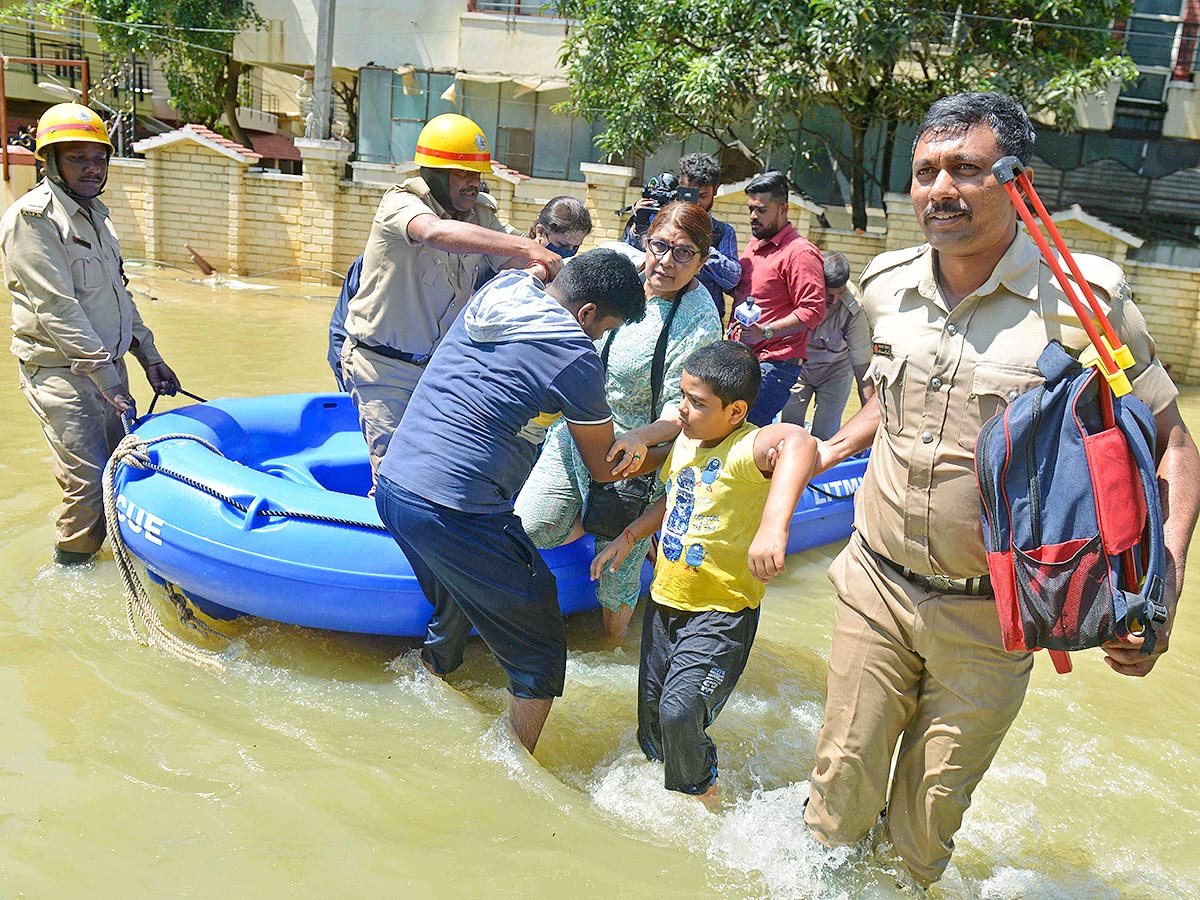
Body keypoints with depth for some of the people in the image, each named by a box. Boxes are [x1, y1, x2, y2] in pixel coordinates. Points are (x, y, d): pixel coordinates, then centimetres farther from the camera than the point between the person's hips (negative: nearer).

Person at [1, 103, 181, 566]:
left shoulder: (96, 214, 16)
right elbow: (56, 309, -19)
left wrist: (149, 356, 15)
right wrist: (106, 379, -22)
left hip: (109, 367, 8)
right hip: (62, 375, -8)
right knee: (90, 484, -9)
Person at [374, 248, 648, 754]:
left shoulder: (499, 290, 9)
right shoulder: (575, 358, -11)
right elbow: (604, 469, 3)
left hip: (392, 486, 9)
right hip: (456, 513, -9)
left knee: (453, 610, 31)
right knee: (540, 655, 6)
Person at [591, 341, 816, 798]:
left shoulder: (746, 449, -24)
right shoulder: (685, 441, 3)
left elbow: (798, 443, -48)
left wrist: (772, 527, -61)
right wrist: (627, 538, 17)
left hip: (722, 612, -8)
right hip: (666, 601, 8)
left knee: (680, 712, -15)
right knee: (652, 711, 17)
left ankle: (698, 789, 15)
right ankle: (661, 774, 47)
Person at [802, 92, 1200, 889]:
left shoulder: (1084, 299, -15)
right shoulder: (887, 286, -1)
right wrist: (826, 451, 11)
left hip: (990, 618, -3)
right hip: (876, 585, 3)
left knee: (931, 810, 16)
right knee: (843, 782, 15)